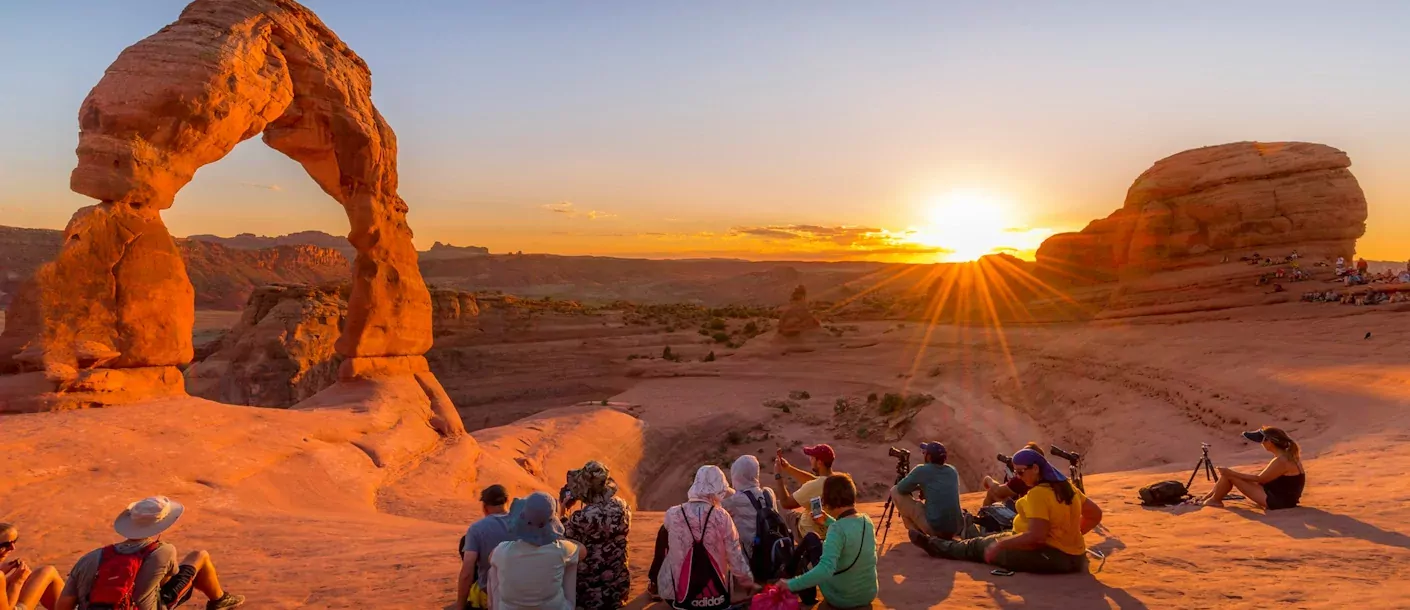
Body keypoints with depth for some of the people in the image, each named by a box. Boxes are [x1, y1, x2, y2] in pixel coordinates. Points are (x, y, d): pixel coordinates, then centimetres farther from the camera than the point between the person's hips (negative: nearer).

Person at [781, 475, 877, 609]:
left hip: (842, 599, -6)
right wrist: (828, 521, 19)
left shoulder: (837, 529, -28)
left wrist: (790, 584, -35)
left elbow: (825, 569, -40)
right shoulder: (867, 520, -6)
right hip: (869, 594, 6)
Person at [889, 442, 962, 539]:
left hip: (934, 527, -6)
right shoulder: (953, 471, 12)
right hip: (956, 529, 6)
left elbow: (901, 489, 5)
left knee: (895, 491, 7)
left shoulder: (922, 470, -4)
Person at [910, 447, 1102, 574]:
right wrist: (1068, 535, 16)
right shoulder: (1066, 486, 4)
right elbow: (1095, 514, 12)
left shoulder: (1037, 493, -23)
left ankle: (934, 545, 28)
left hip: (1050, 557, -9)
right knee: (999, 537, 23)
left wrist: (999, 545, -20)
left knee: (980, 546, 8)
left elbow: (1036, 536, -28)